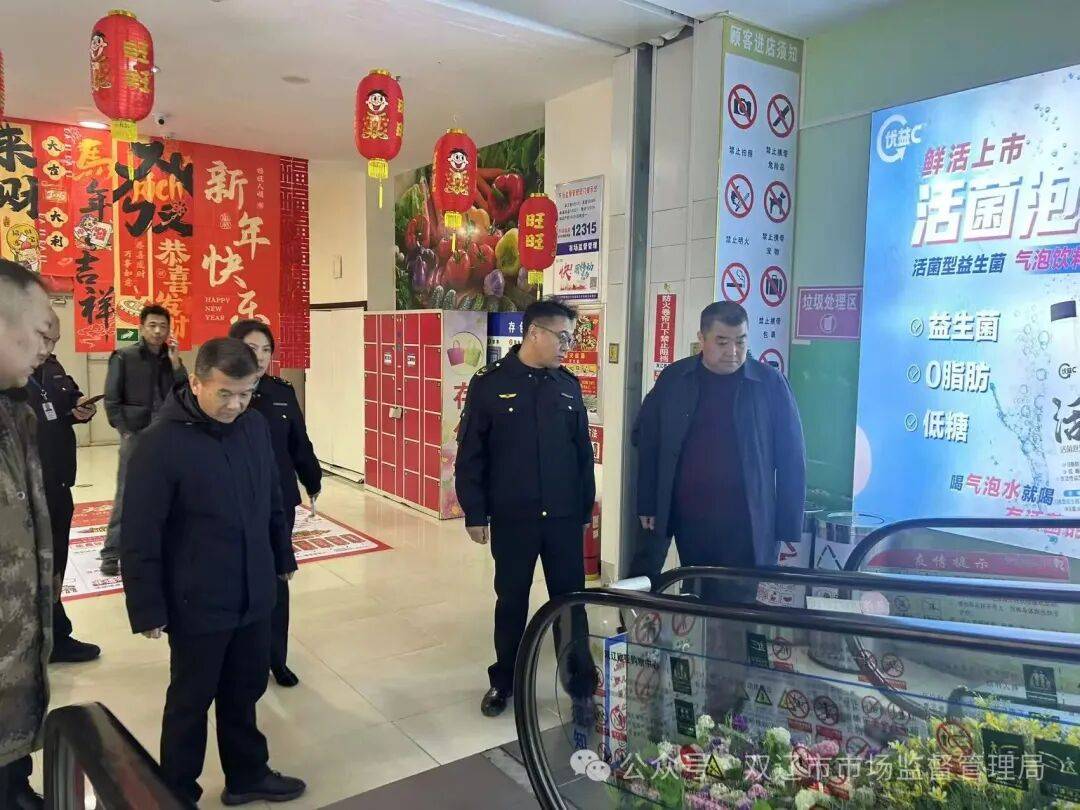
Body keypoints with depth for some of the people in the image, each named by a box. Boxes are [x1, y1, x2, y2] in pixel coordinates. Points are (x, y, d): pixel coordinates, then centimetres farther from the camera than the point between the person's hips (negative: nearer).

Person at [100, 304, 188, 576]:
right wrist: (125, 431, -8)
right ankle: (111, 552, 6)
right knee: (126, 494, -2)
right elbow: (111, 399, -2)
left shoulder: (172, 359, 9)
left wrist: (175, 363, -9)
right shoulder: (124, 357, -1)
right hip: (136, 435, -3)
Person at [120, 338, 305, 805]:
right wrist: (148, 610, -12)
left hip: (254, 595, 5)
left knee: (244, 692, 20)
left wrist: (282, 558, 17)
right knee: (191, 701, 14)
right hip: (196, 603, -5)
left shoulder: (255, 426, -1)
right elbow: (139, 538, -15)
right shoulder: (160, 443, -18)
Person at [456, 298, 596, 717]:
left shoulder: (569, 384, 4)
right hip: (511, 518, -2)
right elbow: (470, 454, -4)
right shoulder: (489, 383, -6)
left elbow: (583, 452, 9)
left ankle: (580, 679, 26)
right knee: (511, 601, 12)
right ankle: (503, 680, 30)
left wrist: (586, 509, 10)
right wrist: (474, 514, -5)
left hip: (564, 516, 2)